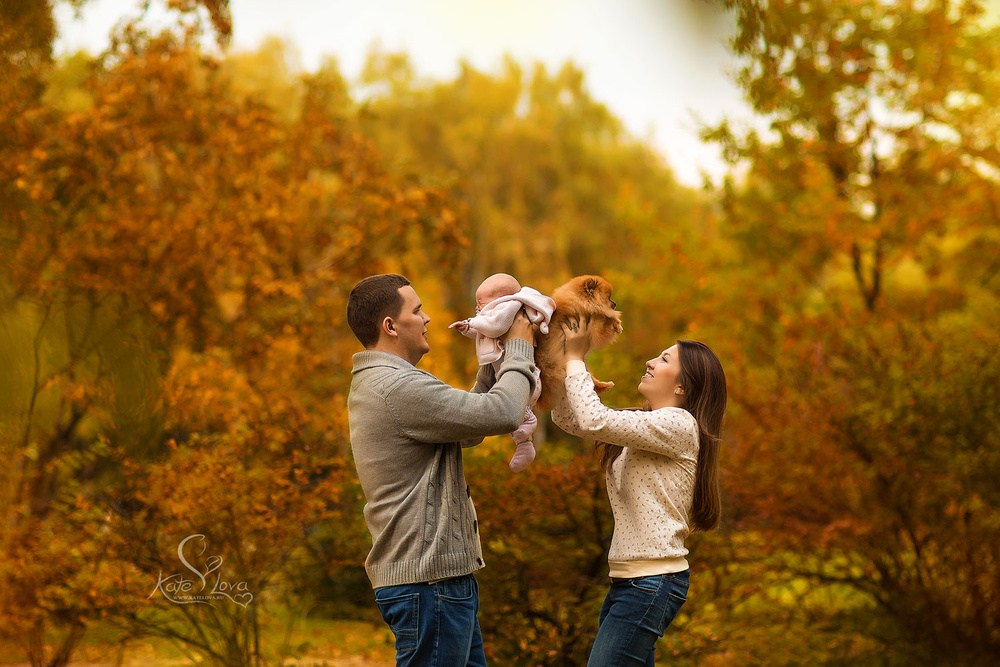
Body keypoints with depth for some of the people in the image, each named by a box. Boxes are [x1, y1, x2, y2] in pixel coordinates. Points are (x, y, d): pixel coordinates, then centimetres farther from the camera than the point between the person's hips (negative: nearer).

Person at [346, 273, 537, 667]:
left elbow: (470, 424, 20)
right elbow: (501, 414, -20)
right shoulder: (398, 387, -18)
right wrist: (519, 352, -3)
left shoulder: (375, 385, 17)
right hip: (428, 579, -11)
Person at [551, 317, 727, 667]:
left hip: (652, 582, -9)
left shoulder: (679, 426, -11)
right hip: (629, 578, 9)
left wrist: (575, 359, -9)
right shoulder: (643, 425, 17)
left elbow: (595, 421, -21)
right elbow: (568, 419, 14)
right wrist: (562, 356, 3)